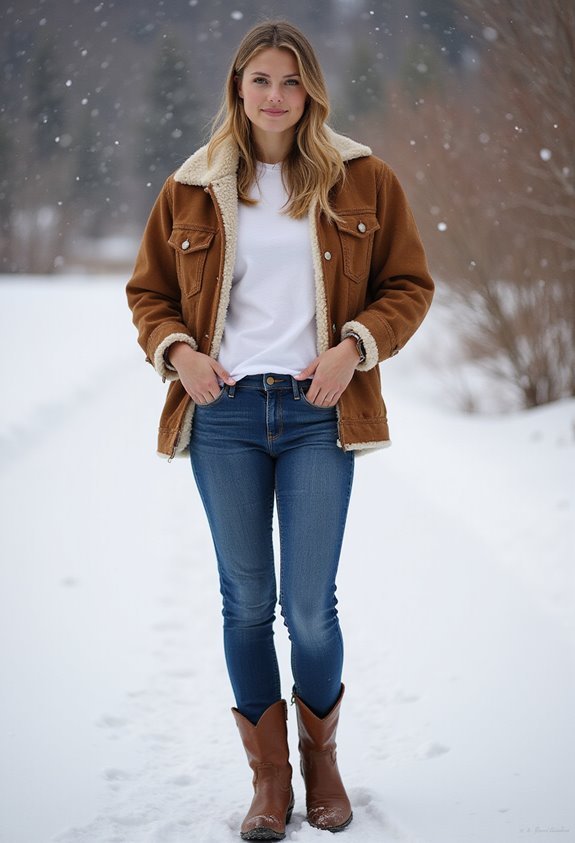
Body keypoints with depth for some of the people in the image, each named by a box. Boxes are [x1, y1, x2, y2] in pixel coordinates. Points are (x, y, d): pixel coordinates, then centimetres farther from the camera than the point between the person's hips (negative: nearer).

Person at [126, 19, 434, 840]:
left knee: (310, 606, -2)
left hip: (317, 411, -1)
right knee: (247, 602, 7)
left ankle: (321, 755, 25)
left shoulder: (363, 181, 5)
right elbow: (148, 291, 16)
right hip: (223, 412, 2)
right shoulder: (191, 189, 8)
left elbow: (410, 284, 8)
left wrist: (356, 344, -9)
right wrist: (175, 350, -4)